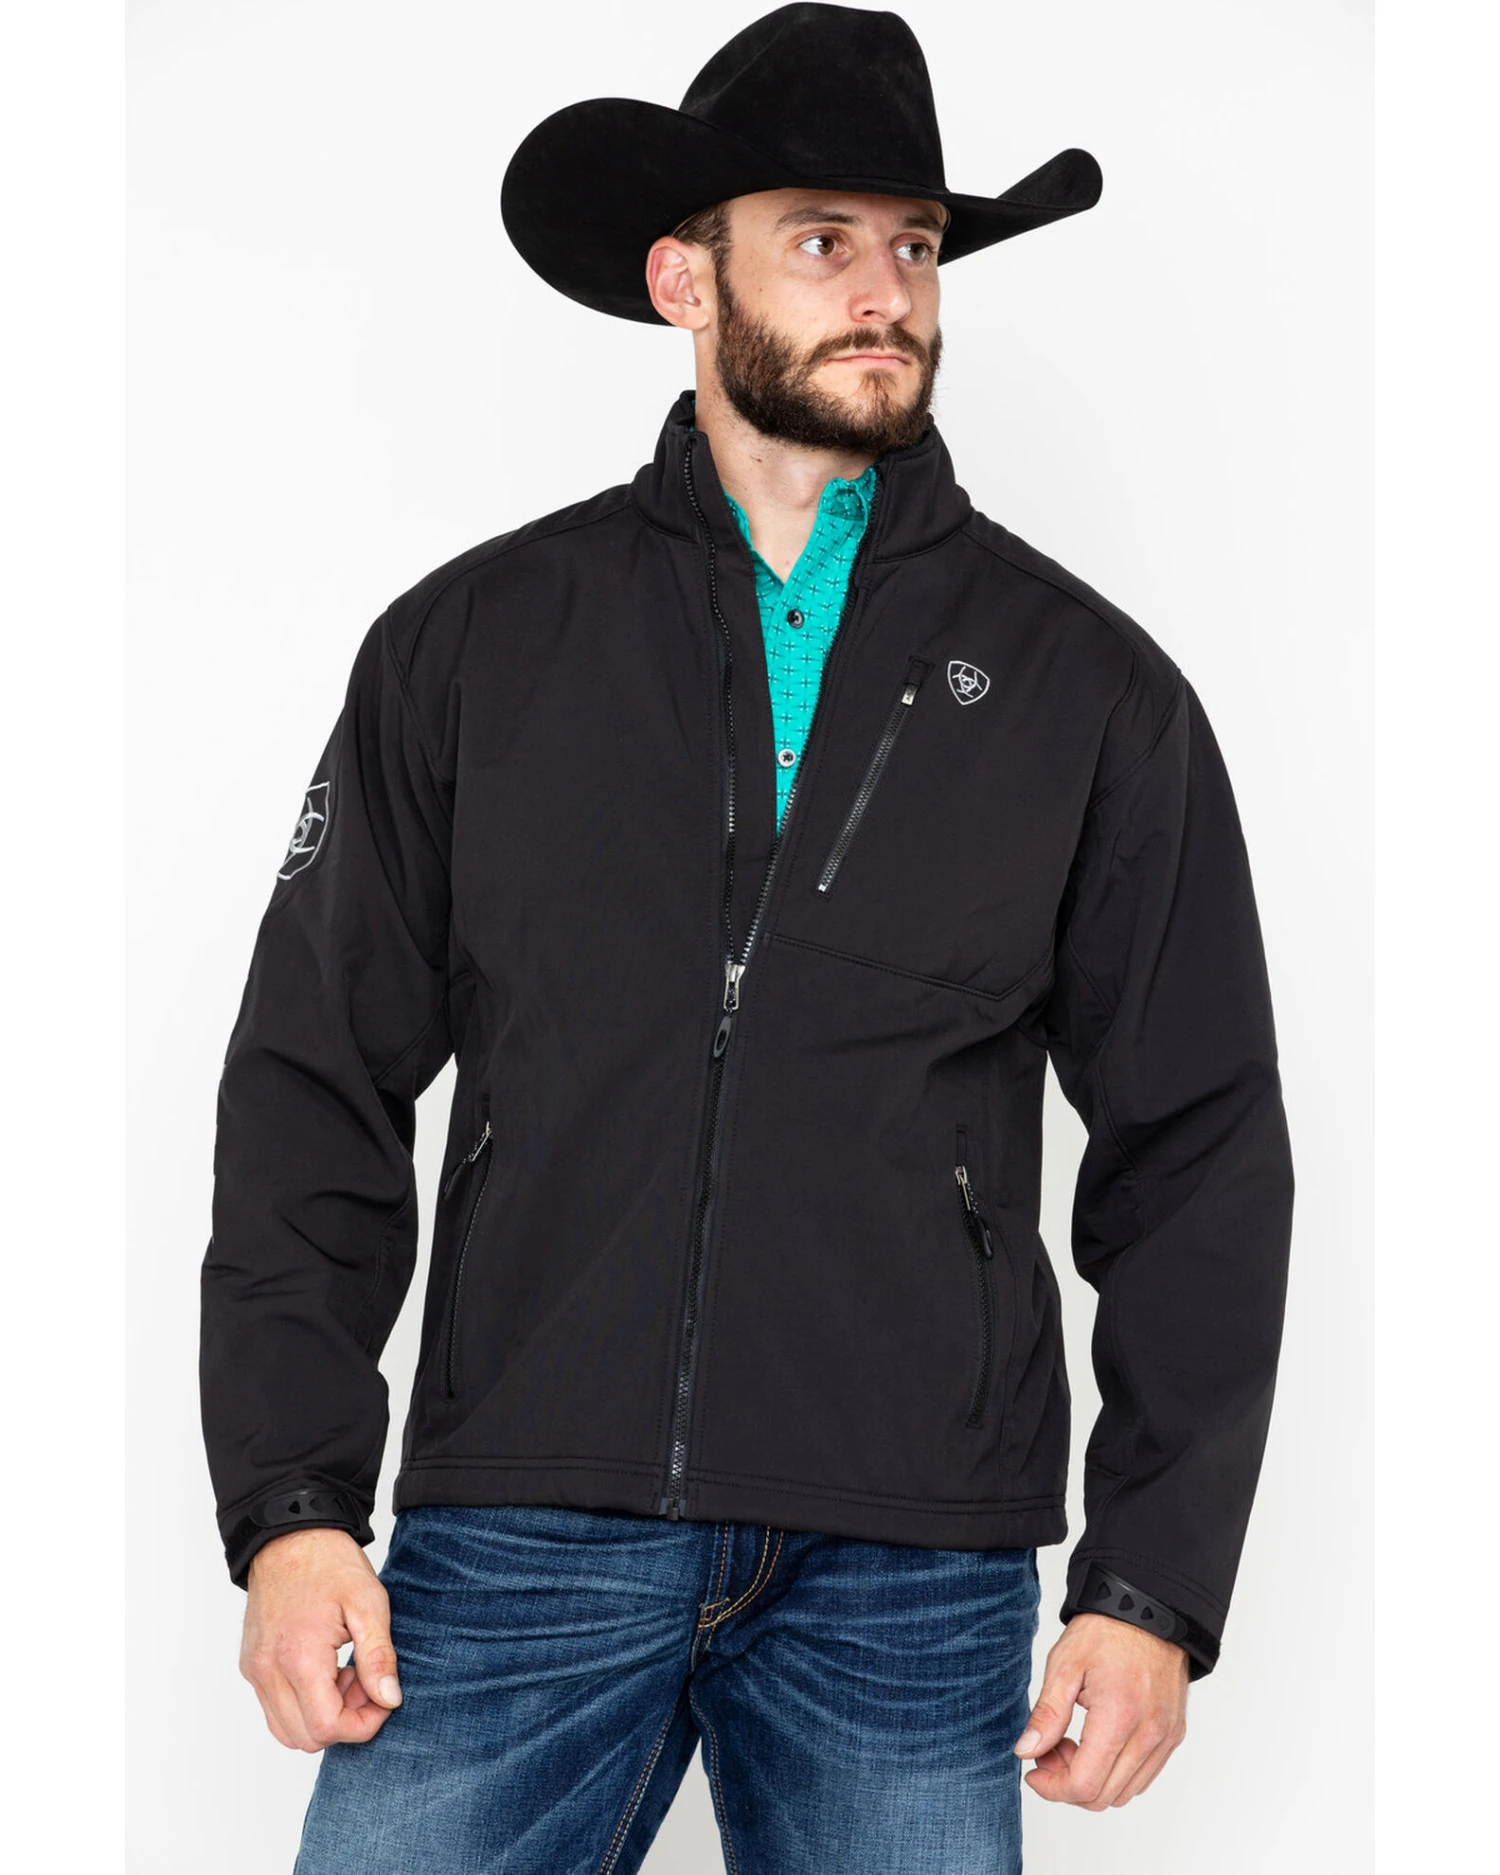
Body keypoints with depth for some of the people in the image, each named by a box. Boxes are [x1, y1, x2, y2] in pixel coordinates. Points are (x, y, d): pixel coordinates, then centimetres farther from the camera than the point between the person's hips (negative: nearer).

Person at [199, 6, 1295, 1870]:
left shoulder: (1093, 692, 7)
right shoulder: (467, 646, 7)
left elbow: (1198, 1156, 6)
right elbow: (318, 1087, 7)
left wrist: (1152, 1583, 0)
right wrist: (292, 1505, -3)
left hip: (912, 1581, 0)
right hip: (521, 1539, 0)